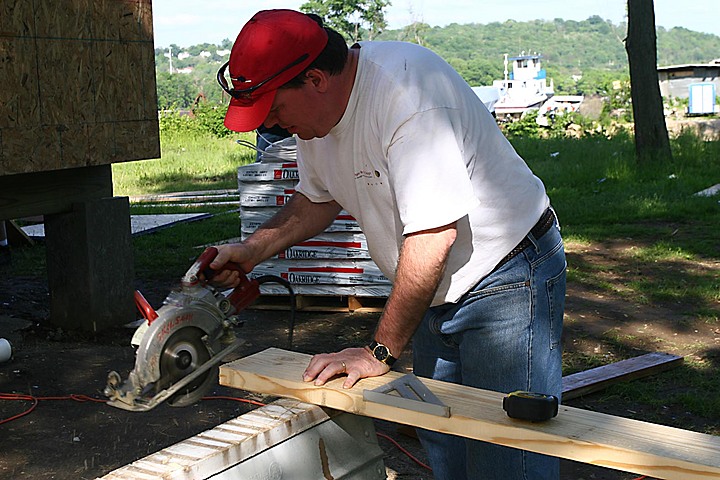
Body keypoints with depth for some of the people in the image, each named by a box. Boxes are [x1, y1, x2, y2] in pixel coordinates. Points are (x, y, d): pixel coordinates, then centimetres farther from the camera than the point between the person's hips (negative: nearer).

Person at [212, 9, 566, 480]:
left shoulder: (406, 89, -28)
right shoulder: (316, 109, 0)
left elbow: (433, 233, -29)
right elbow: (318, 198, 19)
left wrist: (380, 352, -21)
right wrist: (253, 249, 3)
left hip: (507, 280, -8)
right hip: (438, 291, 8)